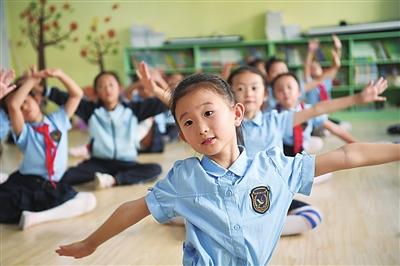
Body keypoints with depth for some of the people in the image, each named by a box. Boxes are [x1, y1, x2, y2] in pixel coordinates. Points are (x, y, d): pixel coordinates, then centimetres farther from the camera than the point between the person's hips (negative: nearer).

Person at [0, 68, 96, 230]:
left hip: (53, 187, 5)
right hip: (24, 184, -4)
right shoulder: (24, 131, 2)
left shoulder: (58, 120, 13)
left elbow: (77, 94, 9)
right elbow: (13, 105, -18)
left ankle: (36, 217, -26)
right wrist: (33, 79, -13)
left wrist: (59, 74, -6)